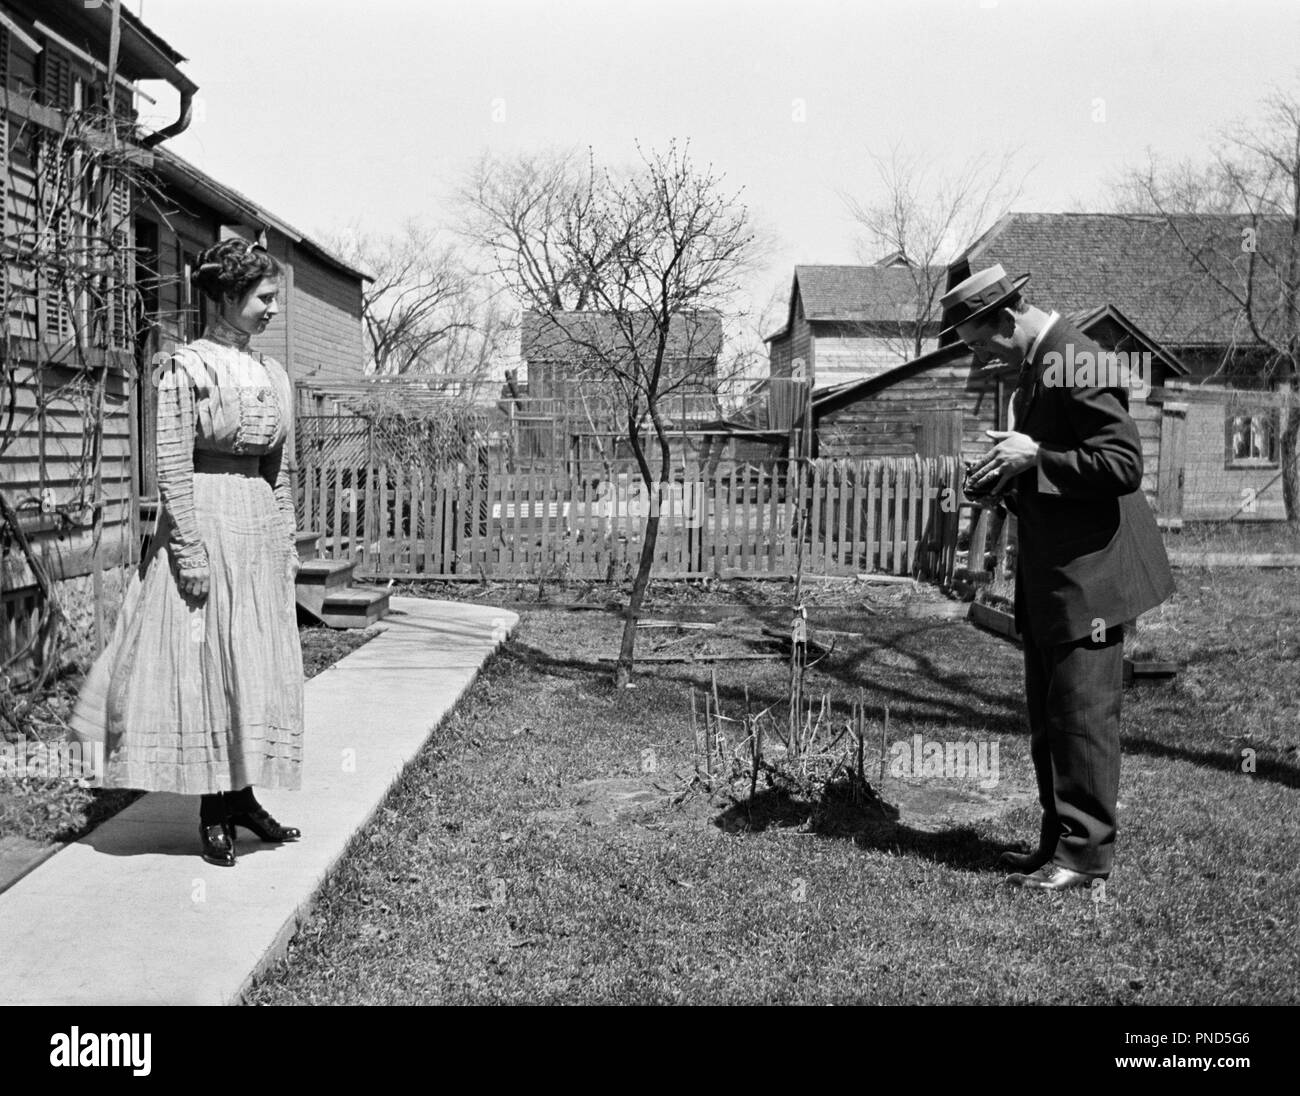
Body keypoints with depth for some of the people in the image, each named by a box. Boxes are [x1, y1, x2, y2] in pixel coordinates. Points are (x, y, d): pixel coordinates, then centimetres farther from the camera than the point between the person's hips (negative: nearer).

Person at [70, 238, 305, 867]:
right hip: (206, 521, -7)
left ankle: (241, 795, 22)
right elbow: (172, 469, -13)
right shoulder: (186, 368, -9)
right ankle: (213, 812, 10)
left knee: (258, 666, 10)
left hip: (260, 528, 7)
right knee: (205, 663, 0)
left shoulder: (271, 373, 11)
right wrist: (190, 550, -17)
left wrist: (287, 545, 13)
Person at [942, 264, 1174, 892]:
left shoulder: (1076, 360, -16)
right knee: (1047, 718, 14)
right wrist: (1010, 482, 8)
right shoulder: (1037, 364, 15)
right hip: (1049, 574, 10)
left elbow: (1123, 464, -22)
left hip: (1088, 570, -10)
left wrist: (1036, 457, -18)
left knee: (1082, 712, -3)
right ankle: (1057, 844, 25)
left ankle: (1086, 853, 7)